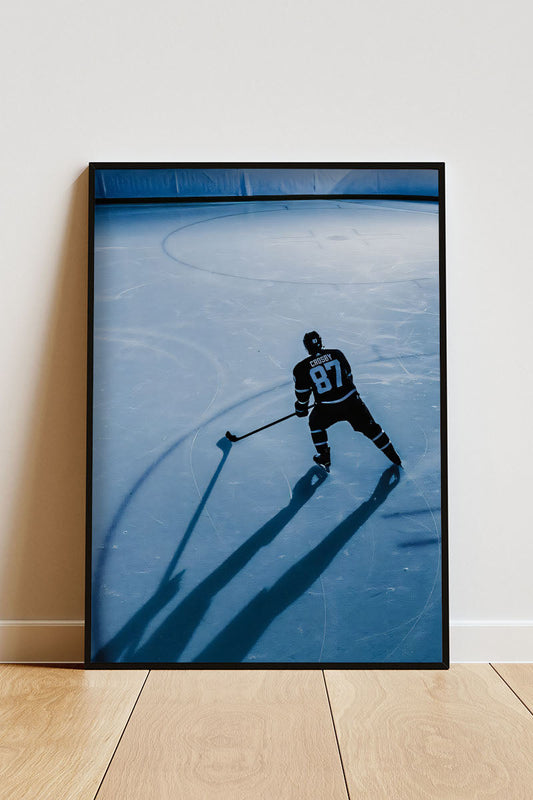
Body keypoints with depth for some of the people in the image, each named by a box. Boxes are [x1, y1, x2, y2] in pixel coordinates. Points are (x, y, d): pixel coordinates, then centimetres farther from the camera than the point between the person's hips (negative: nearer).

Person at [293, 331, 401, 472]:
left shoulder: (302, 368, -5)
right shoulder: (336, 354, 4)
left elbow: (302, 394, 4)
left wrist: (301, 408, 23)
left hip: (326, 409, -2)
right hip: (351, 401, 2)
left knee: (315, 423, 28)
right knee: (370, 428, 15)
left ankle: (324, 458, 29)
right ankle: (395, 458, 23)